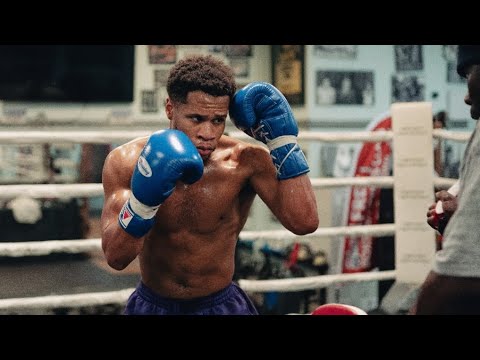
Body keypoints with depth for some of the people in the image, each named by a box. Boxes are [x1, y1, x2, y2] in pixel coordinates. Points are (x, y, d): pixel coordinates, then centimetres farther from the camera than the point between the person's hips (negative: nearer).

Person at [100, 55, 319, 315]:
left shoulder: (245, 162, -15)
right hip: (152, 305, 0)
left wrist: (282, 139, -26)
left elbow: (304, 223, -26)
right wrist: (143, 201, -38)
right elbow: (115, 257, -21)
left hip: (222, 304, 0)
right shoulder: (127, 162, -15)